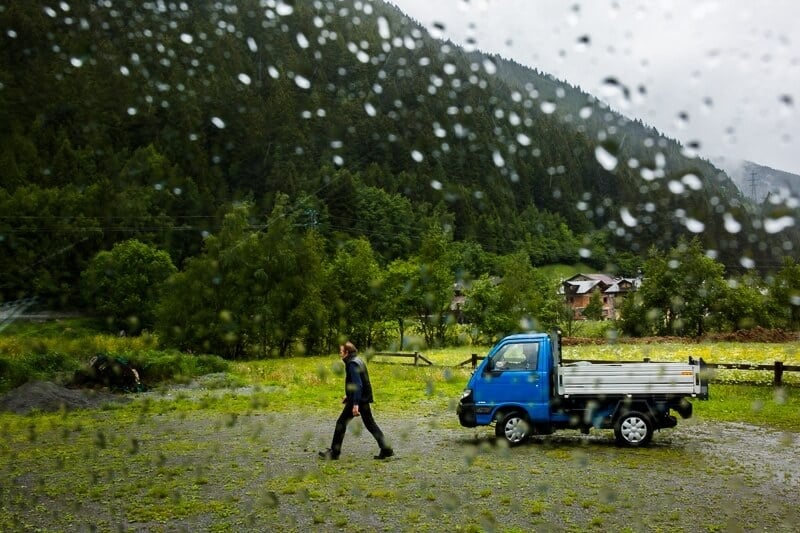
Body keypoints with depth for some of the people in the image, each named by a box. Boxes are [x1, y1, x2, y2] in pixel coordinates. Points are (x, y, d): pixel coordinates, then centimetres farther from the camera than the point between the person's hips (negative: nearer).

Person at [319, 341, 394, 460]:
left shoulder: (352, 364, -17)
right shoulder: (358, 361, 14)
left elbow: (357, 385, -24)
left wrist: (355, 404, -28)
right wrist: (348, 395, 28)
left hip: (357, 399, -10)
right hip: (365, 399, 10)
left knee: (341, 423, 1)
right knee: (370, 424, 12)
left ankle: (334, 452, 9)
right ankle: (386, 449, 9)